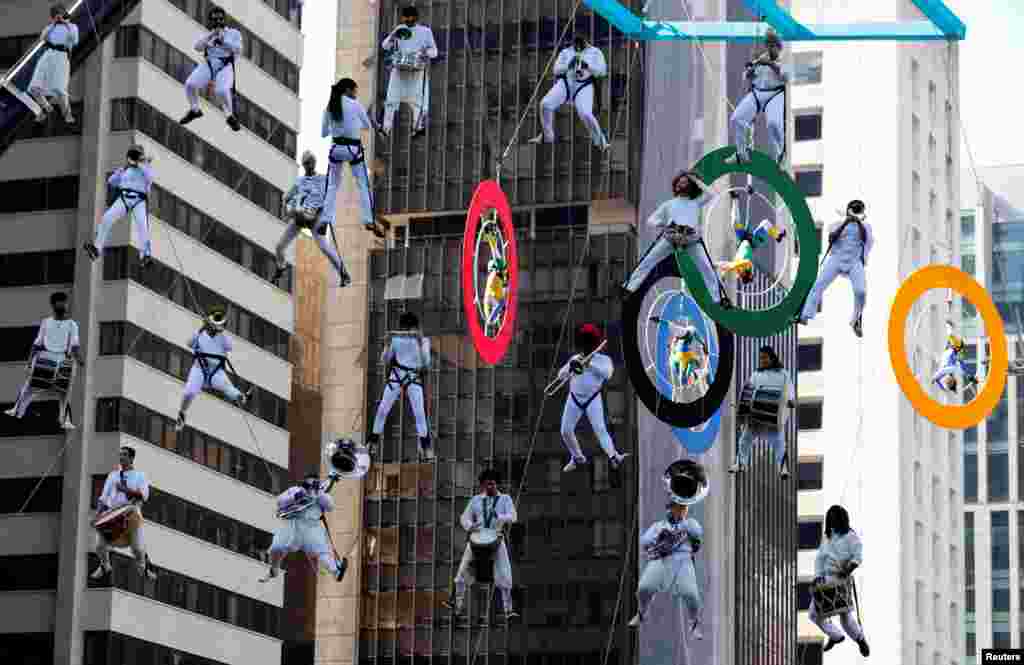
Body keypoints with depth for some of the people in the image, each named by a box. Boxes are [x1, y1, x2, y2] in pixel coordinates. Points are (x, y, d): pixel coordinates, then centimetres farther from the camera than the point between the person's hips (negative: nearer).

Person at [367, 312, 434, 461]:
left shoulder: (423, 341, 1)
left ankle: (426, 447, -9)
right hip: (396, 377, 2)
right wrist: (388, 345, -9)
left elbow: (426, 363, -10)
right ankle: (373, 440, 12)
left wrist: (420, 344, -18)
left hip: (414, 378, -2)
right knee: (382, 409, 0)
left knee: (420, 413, -13)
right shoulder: (396, 340, 6)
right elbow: (385, 360, 7)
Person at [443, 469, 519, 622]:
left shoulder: (505, 499, 7)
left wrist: (499, 517, -27)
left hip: (496, 541, -2)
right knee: (463, 571, -3)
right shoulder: (476, 500, 12)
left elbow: (512, 517, -7)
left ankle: (508, 610, -3)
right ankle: (459, 607, 4)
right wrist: (470, 526, -15)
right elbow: (465, 517, 8)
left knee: (504, 576, -8)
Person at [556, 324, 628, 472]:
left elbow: (608, 373, -23)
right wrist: (571, 366, -20)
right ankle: (577, 458, 25)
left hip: (593, 399, -4)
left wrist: (589, 363, -28)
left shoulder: (603, 359, -3)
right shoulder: (575, 358, 8)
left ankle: (613, 456, -29)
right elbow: (561, 375, 1)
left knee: (600, 429, -20)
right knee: (566, 431, 4)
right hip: (574, 399, 4)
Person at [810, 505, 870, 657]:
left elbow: (858, 557, -17)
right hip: (826, 579, 6)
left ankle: (860, 638, 24)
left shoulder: (851, 537, -5)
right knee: (814, 614, 5)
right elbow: (820, 558, 12)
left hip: (842, 580, -6)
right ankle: (835, 636, 29)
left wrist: (850, 568, -35)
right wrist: (818, 576, -2)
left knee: (846, 617, -8)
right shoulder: (828, 537, 14)